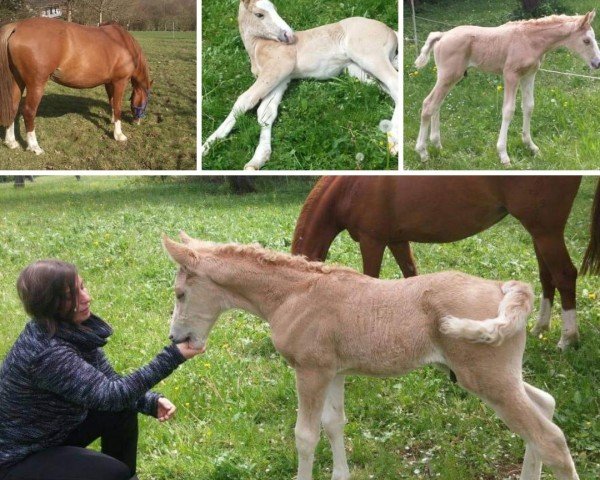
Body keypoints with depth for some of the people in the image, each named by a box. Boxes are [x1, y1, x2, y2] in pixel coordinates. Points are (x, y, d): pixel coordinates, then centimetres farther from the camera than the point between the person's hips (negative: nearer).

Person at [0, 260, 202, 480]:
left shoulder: (76, 330, -7)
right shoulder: (46, 353, -34)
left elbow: (107, 380, 3)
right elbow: (109, 395, -32)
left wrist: (151, 402, -15)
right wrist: (172, 357, -34)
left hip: (55, 429, 8)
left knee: (123, 410, 0)